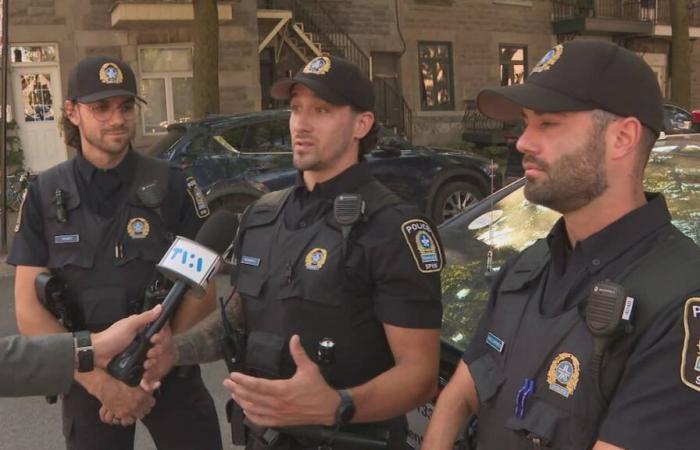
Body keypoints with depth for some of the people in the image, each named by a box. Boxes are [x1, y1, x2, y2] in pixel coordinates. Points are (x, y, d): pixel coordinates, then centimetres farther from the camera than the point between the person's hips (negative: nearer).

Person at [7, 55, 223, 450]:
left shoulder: (172, 185, -7)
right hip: (87, 378, 1)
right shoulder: (45, 196, -4)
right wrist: (102, 382, -16)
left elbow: (203, 294, -6)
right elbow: (30, 312, -7)